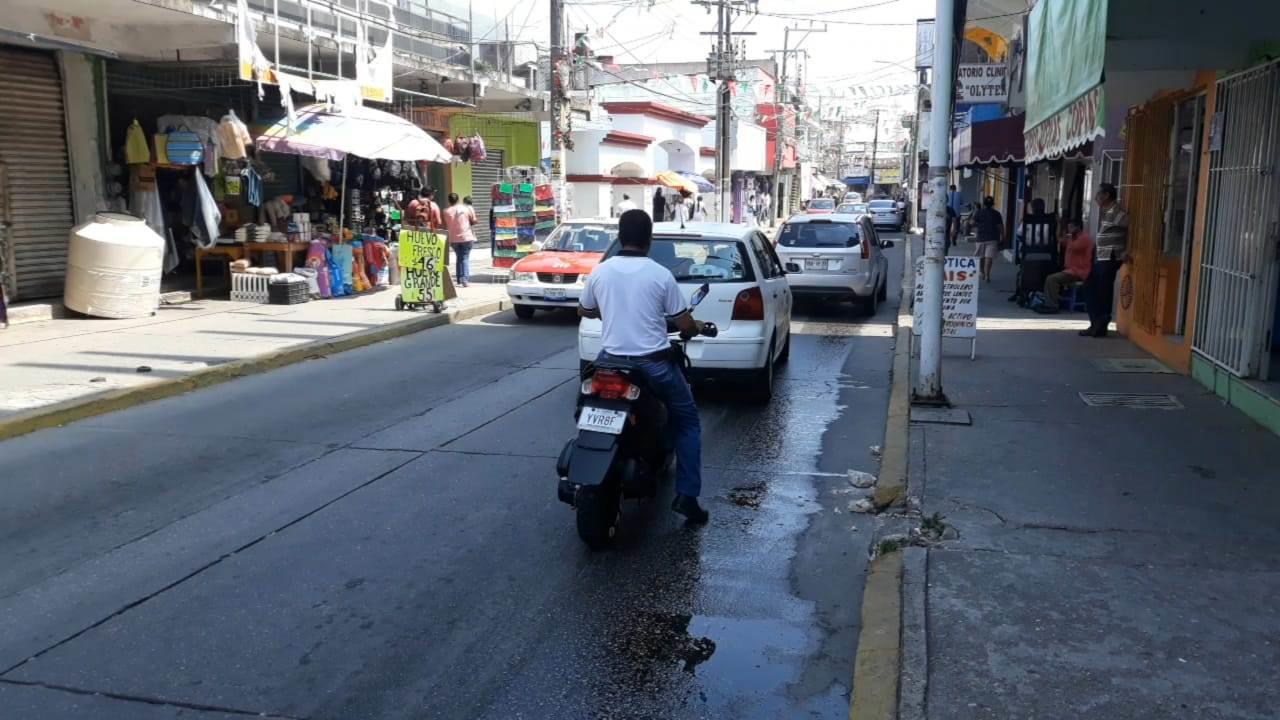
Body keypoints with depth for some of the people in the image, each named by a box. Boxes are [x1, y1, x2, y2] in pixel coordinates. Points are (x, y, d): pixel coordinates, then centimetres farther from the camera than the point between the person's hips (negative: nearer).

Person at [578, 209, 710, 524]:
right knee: (687, 423, 14)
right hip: (654, 364, -3)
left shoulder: (600, 272, 0)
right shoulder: (661, 275, -9)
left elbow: (584, 311, 18)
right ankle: (686, 495, 5)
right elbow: (684, 324, -5)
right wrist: (698, 328, 19)